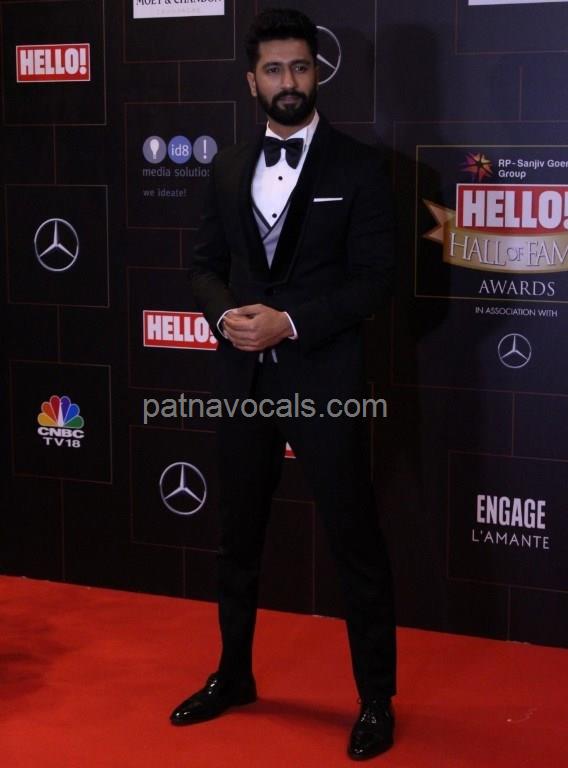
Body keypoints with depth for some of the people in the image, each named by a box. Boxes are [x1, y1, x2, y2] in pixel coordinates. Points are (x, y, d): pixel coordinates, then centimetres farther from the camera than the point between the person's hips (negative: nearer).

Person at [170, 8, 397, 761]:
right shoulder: (230, 167, 9)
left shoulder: (356, 165, -4)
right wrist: (226, 315, -10)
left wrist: (290, 322, -18)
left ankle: (376, 699, 16)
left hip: (323, 378, -5)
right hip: (244, 375, 5)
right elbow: (206, 263, 11)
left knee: (355, 541, 3)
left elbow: (374, 278, -9)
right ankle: (234, 674, 35)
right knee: (239, 535, 17)